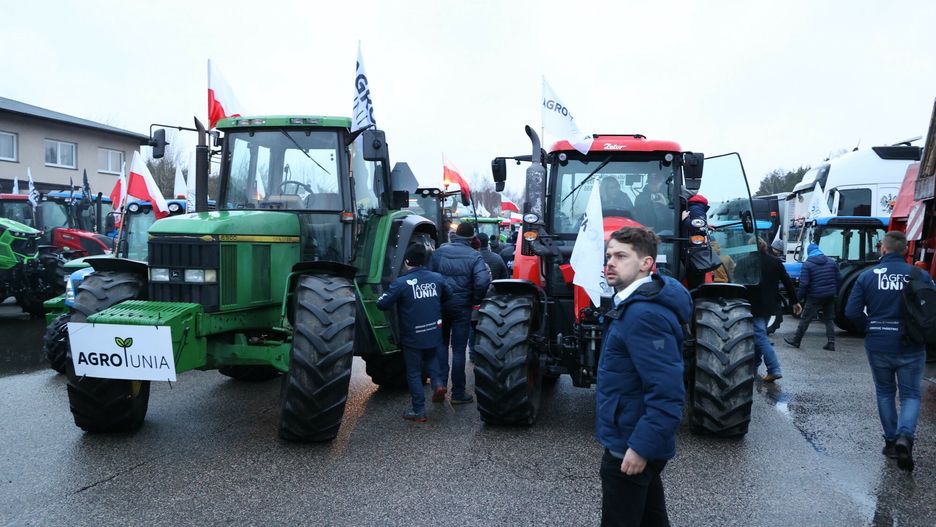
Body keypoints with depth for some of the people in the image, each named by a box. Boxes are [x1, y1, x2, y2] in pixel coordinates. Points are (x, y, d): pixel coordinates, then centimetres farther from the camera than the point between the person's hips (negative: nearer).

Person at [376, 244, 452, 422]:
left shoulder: (401, 283, -17)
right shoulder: (437, 278, -2)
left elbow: (382, 304, -18)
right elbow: (449, 294, 14)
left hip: (412, 337, -4)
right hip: (434, 333, 4)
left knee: (414, 373, 9)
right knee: (431, 359, 28)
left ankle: (419, 411, 14)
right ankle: (438, 382, 2)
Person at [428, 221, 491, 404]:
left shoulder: (439, 252, 0)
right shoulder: (474, 256, -10)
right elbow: (483, 281, -21)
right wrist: (475, 300, -5)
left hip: (439, 305, 2)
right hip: (462, 307, -2)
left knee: (441, 343, 19)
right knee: (458, 348, 6)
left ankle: (439, 382, 3)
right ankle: (458, 393, 13)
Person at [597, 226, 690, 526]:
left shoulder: (645, 315, -26)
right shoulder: (637, 304, 8)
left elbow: (667, 393, -29)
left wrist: (641, 447, -26)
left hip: (630, 448, -10)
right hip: (639, 441, 10)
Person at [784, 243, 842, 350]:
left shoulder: (807, 264, -9)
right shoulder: (832, 262, 6)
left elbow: (804, 283, -14)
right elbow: (839, 278, 6)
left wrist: (799, 296, -4)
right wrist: (835, 292, 17)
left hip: (815, 297, -5)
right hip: (830, 295, 5)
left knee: (805, 318, 3)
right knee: (829, 319, 12)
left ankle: (796, 340, 10)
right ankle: (831, 343, 10)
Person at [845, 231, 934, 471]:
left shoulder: (868, 275, -6)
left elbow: (852, 312, -10)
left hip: (878, 346, 1)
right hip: (910, 347, -1)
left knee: (885, 393, 18)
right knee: (911, 395, 10)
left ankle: (891, 442, 21)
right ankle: (905, 436, -12)